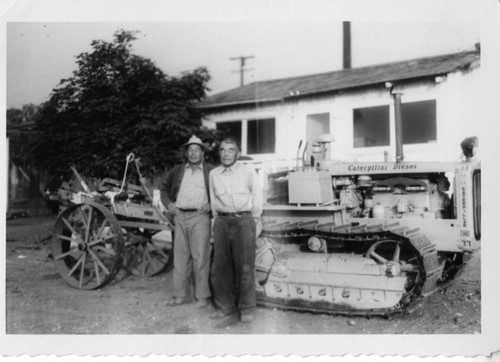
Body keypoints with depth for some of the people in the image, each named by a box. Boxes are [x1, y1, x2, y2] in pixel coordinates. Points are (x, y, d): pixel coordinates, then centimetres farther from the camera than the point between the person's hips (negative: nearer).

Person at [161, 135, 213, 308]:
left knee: (200, 257, -4)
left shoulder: (211, 172, 6)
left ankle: (202, 296, 4)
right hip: (180, 217, 4)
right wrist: (169, 203, 9)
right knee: (180, 256, 7)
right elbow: (165, 189, 25)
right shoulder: (177, 171, 16)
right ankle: (180, 295, 16)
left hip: (200, 217, -4)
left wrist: (210, 204, -7)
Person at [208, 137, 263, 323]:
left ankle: (247, 309, 7)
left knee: (245, 267, -4)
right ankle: (224, 306, 19)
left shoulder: (248, 172, -2)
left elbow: (257, 198, 3)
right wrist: (217, 218, 12)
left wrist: (253, 220, 5)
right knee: (220, 266, 6)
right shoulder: (213, 174, 8)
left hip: (243, 220, -4)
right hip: (221, 221, 4)